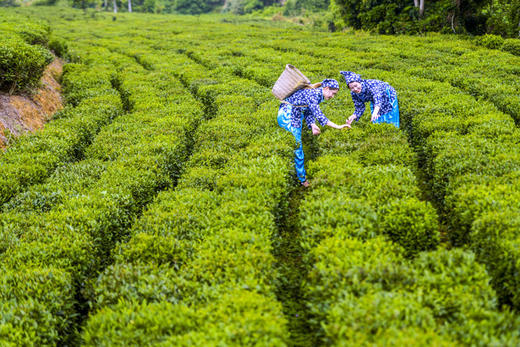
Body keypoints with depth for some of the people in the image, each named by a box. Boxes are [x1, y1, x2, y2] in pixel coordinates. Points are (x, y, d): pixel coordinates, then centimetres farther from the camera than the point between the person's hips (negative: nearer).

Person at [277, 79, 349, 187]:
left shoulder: (317, 95, 7)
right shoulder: (312, 94, -24)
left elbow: (309, 113, 6)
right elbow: (319, 116, -31)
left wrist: (313, 126, -14)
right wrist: (338, 127, -34)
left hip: (294, 116, 10)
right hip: (287, 116, -10)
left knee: (297, 145, 17)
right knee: (296, 146, -5)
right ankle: (302, 179, 4)